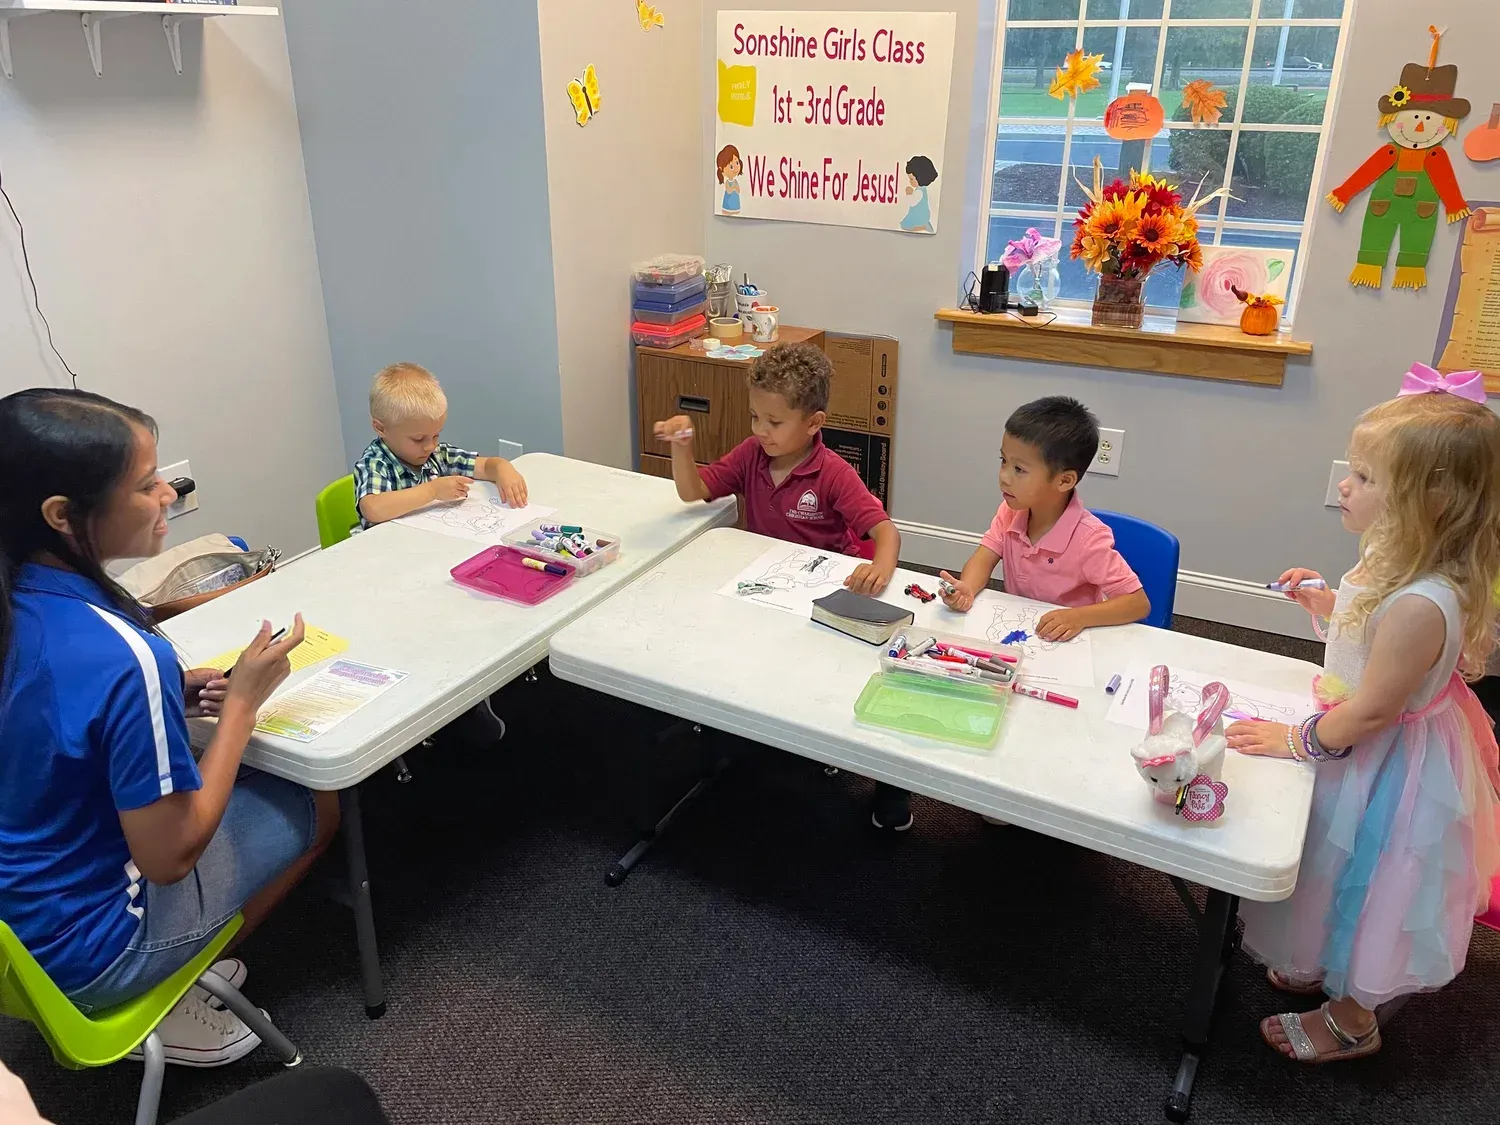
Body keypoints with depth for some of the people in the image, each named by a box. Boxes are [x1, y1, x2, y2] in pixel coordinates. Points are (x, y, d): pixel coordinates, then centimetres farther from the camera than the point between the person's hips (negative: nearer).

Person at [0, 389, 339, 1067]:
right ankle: (164, 1004, 15)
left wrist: (169, 697, -3)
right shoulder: (122, 657, -32)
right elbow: (170, 857, -24)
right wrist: (242, 701, -18)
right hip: (77, 950, -7)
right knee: (315, 805, 9)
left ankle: (174, 973, 20)